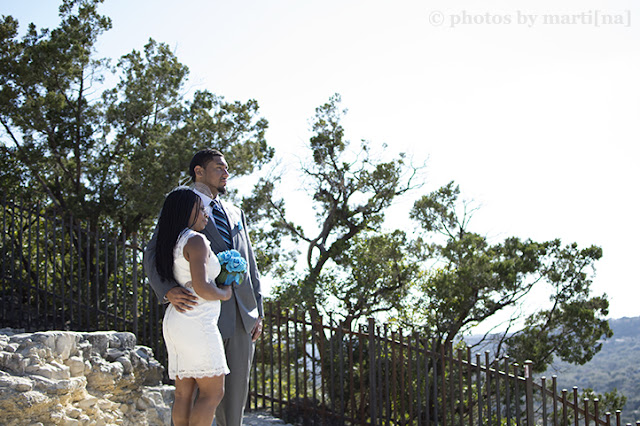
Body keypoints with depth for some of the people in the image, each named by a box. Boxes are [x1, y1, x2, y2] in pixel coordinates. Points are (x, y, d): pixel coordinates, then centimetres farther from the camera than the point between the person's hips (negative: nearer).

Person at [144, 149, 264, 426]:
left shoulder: (236, 213, 21)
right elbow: (153, 255, -7)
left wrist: (258, 312, 11)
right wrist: (167, 291, -24)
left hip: (243, 316, 6)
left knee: (237, 390, 7)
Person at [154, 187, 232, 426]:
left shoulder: (172, 244, 17)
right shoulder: (195, 241, -11)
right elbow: (201, 287, -19)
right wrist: (224, 294, -2)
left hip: (175, 321, 9)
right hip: (196, 323, -9)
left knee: (184, 393, 6)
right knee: (213, 392, -6)